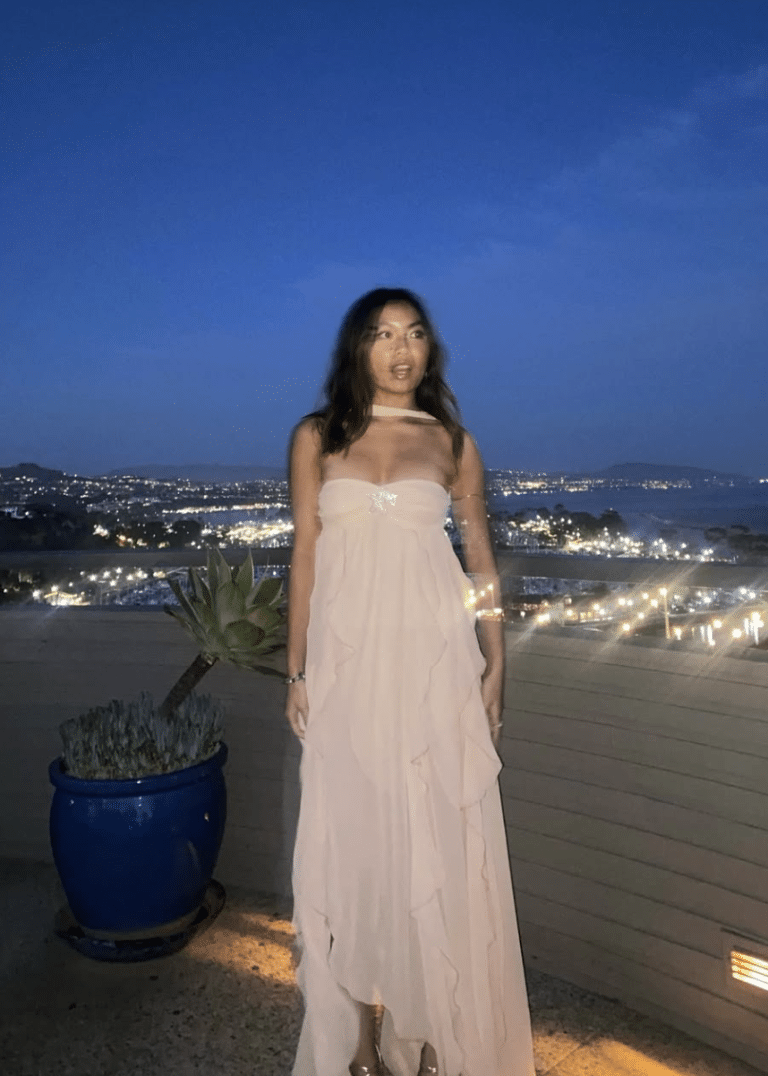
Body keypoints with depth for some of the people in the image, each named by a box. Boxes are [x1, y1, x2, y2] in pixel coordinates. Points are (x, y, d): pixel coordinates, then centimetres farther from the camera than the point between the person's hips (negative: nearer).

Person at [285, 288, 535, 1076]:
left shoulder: (452, 442, 6)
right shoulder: (316, 438, 5)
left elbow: (482, 559, 8)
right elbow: (305, 558, 4)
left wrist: (495, 665, 3)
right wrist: (298, 672, 2)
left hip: (435, 659, 0)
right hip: (348, 660, 0)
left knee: (438, 837, 6)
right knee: (353, 834, 6)